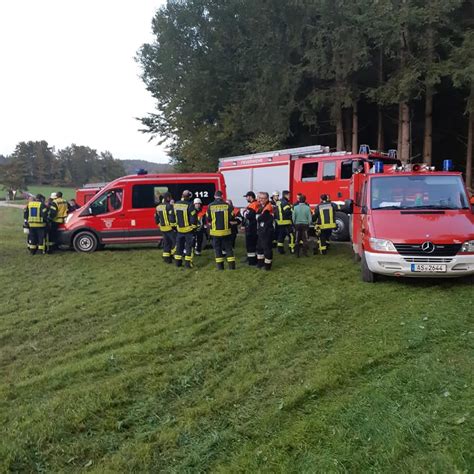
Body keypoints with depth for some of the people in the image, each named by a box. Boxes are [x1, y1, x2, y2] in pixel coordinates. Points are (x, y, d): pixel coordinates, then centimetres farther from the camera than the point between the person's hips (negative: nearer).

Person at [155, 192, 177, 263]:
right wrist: (174, 226, -12)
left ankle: (166, 257, 15)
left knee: (166, 243, 14)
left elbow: (156, 219, 16)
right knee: (175, 241, 3)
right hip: (170, 228, -8)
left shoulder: (158, 207, 9)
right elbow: (172, 218, -22)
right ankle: (171, 254, 5)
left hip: (163, 228, 8)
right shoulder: (169, 206, -16)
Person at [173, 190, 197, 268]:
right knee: (189, 246, 1)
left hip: (179, 229, 5)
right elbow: (193, 217, -15)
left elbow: (174, 216, 11)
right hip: (189, 229, -5)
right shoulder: (190, 205, -16)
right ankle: (188, 263, 0)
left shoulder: (175, 205, 3)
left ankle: (178, 262, 20)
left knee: (179, 246, 15)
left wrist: (175, 226, 20)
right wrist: (194, 227, -4)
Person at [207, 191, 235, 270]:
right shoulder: (227, 205, -7)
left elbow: (208, 219, 0)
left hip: (215, 231, 0)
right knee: (228, 248, 10)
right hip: (226, 231, 0)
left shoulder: (210, 206, -6)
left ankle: (220, 266, 10)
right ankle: (231, 265, 9)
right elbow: (231, 217, -4)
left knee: (217, 248, 10)